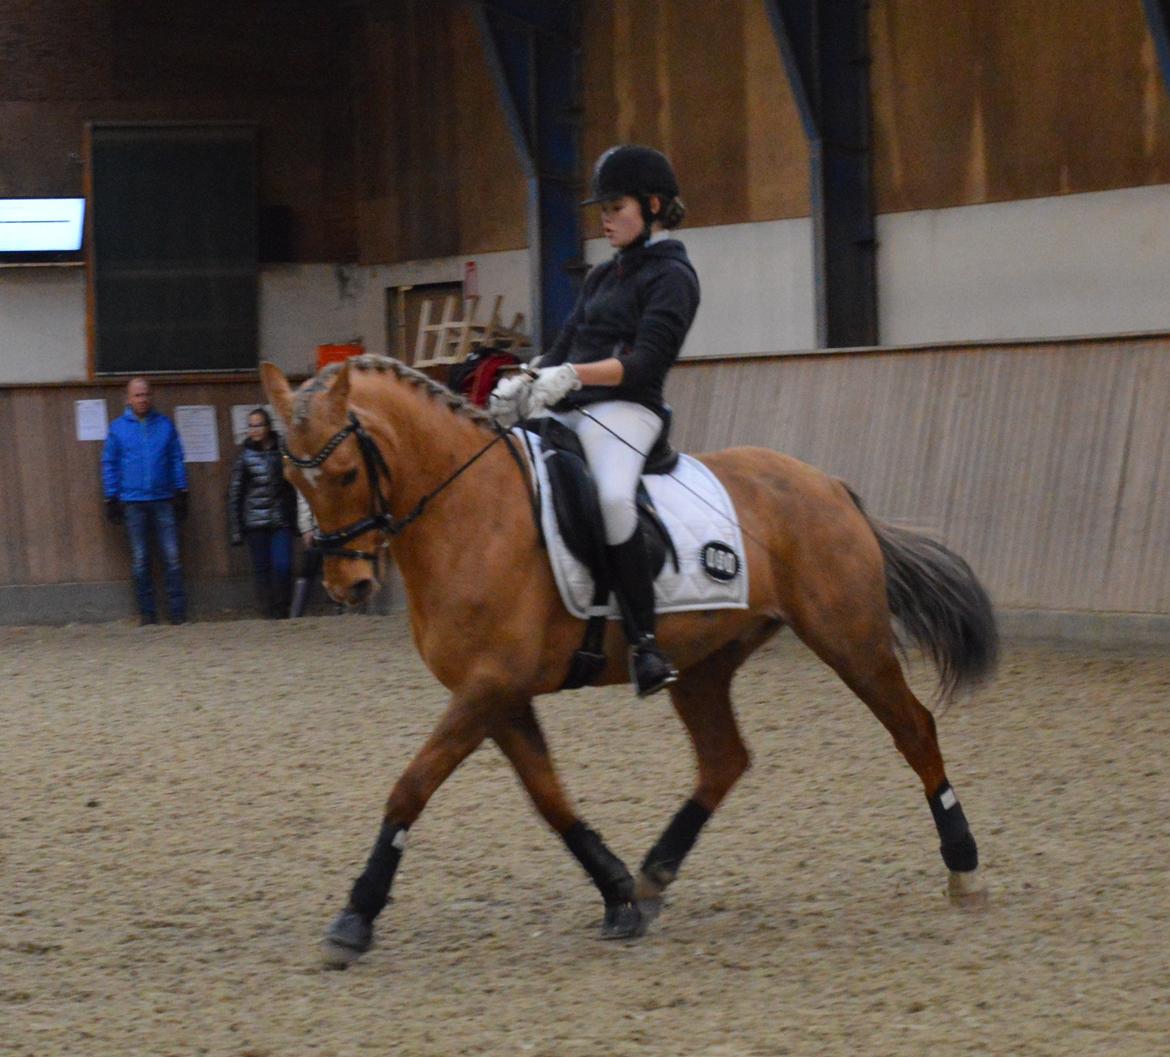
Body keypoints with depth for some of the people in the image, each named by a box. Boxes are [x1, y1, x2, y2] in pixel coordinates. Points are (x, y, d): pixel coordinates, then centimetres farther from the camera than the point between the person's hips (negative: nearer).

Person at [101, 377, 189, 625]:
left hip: (163, 501, 0)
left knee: (172, 557, -5)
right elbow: (109, 464, 8)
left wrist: (181, 493, 6)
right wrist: (112, 500, 3)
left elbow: (177, 460, 11)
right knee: (140, 560, 2)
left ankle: (178, 611, -3)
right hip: (133, 502, 0)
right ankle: (147, 612, 8)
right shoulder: (118, 428, 6)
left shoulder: (165, 425, 7)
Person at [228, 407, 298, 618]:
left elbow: (296, 487, 10)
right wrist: (236, 529, -1)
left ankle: (282, 611, 5)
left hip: (281, 521, 0)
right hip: (255, 522, 0)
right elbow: (234, 494, 4)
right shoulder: (245, 456, 2)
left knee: (282, 566, -9)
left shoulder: (283, 452, 4)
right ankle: (267, 612, 10)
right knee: (261, 569, 2)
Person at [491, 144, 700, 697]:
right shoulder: (603, 276, 25)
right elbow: (565, 345, 21)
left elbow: (645, 361, -13)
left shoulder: (672, 277, -1)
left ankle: (644, 643, -36)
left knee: (612, 497, -37)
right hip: (565, 410, 9)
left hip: (624, 408, -9)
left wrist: (572, 376, -25)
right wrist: (525, 381, 0)